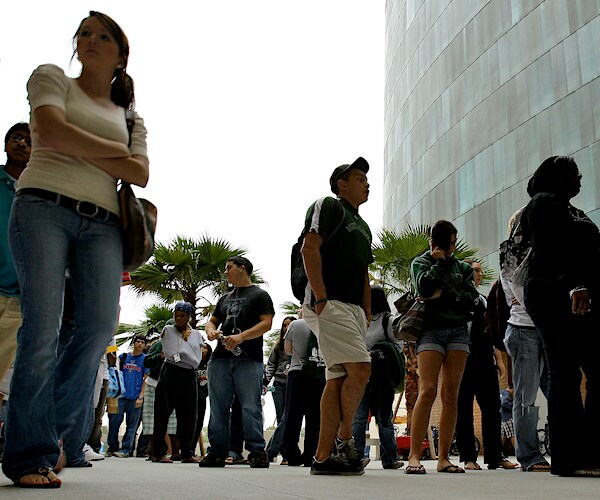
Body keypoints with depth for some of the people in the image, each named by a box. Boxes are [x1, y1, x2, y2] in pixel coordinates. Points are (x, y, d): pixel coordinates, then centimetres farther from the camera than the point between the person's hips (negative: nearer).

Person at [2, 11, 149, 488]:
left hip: (102, 225, 3)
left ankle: (51, 429, 3)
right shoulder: (52, 78, 15)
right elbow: (51, 131, -6)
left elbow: (140, 174, 6)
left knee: (101, 326, -14)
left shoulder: (130, 116, 23)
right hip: (45, 208, -3)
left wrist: (80, 151, -2)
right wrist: (111, 150, 4)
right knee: (42, 330, -12)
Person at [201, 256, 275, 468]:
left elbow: (266, 323, -5)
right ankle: (217, 451, 10)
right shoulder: (225, 298, 26)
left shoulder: (260, 295, 7)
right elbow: (212, 321, 27)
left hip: (248, 360, -6)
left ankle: (257, 451, -4)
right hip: (220, 358, 6)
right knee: (218, 408, 4)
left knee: (251, 408, -9)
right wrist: (211, 330, 1)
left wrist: (241, 336, -18)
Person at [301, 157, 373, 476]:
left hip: (354, 308, 9)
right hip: (329, 303, -9)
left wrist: (367, 315, 16)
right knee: (360, 369, -16)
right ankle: (344, 440, 0)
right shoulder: (328, 207, 3)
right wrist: (321, 298, -18)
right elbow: (309, 250, -10)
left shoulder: (363, 226, 28)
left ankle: (323, 456, 5)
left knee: (338, 379, 3)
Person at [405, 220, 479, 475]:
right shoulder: (420, 262, 12)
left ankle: (443, 458, -1)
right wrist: (439, 262, -1)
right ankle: (414, 456, -16)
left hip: (458, 330, 3)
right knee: (427, 391, -17)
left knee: (451, 395, -3)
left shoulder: (463, 267, 18)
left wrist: (443, 295, -7)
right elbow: (424, 288, -10)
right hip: (431, 329, -3)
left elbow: (472, 300, 4)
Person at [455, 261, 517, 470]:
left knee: (492, 407, 3)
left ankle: (495, 456, 8)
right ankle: (468, 457, 4)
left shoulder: (483, 301, 24)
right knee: (464, 408, -1)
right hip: (464, 359, -6)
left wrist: (499, 359, 17)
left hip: (485, 360, 7)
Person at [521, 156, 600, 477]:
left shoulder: (570, 210, 31)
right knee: (565, 373, -13)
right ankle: (570, 457, -13)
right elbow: (549, 251, -13)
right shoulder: (544, 203, 3)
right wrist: (574, 286, -25)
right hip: (556, 296, -9)